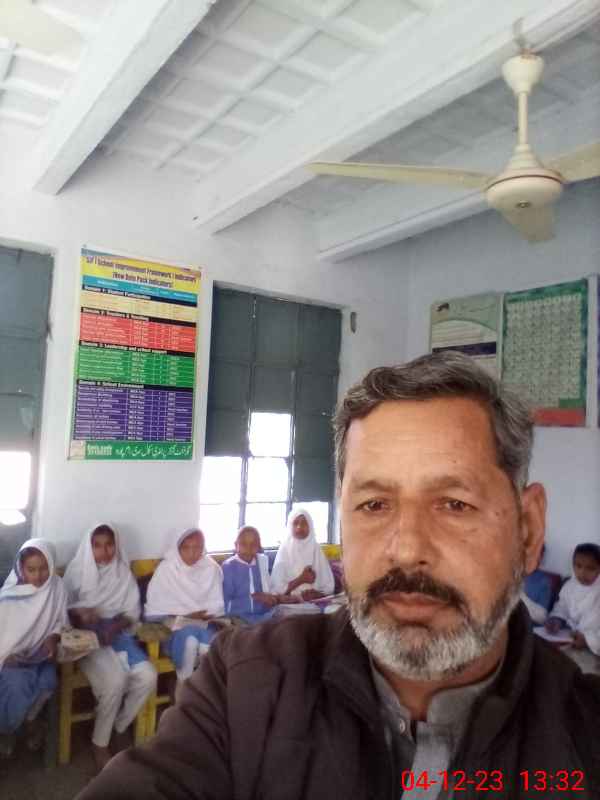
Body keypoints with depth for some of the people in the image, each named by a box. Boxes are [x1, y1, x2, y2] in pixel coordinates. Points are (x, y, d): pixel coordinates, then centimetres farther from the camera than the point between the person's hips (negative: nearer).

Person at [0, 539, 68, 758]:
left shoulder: (57, 587, -5)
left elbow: (61, 622, 4)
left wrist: (53, 638, -14)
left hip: (42, 653, 1)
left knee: (47, 682, -26)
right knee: (18, 685, -28)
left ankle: (30, 719, 6)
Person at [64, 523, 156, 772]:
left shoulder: (124, 573, 7)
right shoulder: (77, 571, 0)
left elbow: (132, 613, 6)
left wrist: (115, 626, -15)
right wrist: (80, 613, -20)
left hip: (118, 634, 4)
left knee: (147, 677, -19)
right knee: (114, 679, -30)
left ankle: (121, 727, 7)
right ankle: (99, 743, -6)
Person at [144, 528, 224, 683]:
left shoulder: (212, 568, -1)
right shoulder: (166, 568, -8)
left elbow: (216, 604, 1)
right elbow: (156, 606, -10)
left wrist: (200, 615, -16)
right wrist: (184, 616, -15)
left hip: (204, 624, 2)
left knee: (209, 645, -30)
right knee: (189, 640, -33)